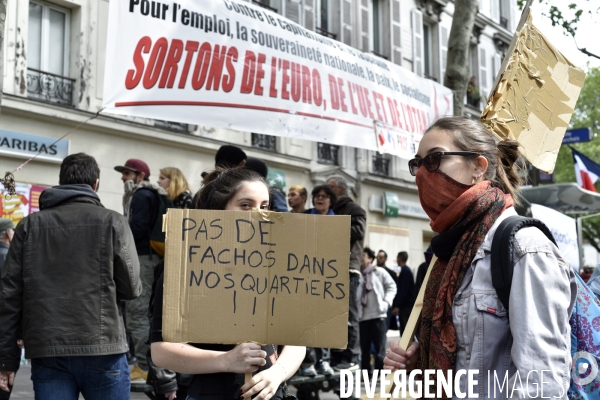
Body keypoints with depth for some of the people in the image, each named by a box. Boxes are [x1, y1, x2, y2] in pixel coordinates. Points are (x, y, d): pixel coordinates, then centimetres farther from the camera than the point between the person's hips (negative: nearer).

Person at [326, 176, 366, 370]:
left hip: (347, 268, -7)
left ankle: (351, 357, -6)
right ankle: (335, 357, 9)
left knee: (348, 314, -7)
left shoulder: (354, 209, 6)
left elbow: (358, 230, -12)